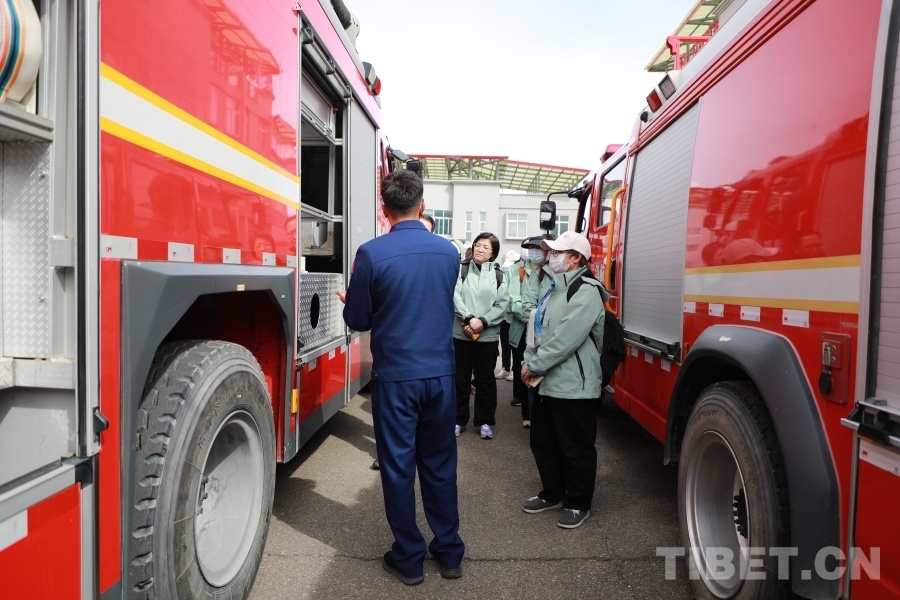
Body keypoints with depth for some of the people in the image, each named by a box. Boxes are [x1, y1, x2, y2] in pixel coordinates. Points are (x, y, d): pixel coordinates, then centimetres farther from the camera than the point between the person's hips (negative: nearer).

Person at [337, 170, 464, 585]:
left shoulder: (372, 253, -12)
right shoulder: (448, 251, 0)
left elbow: (359, 321, -3)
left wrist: (349, 302, 19)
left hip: (395, 376, -3)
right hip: (440, 374, 4)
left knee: (398, 467, 10)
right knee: (440, 464, 16)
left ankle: (409, 559, 24)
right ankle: (450, 553, 29)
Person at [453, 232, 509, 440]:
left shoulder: (499, 274, 1)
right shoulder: (461, 270, 0)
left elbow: (502, 304, -4)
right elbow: (455, 297, -8)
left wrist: (483, 321, -16)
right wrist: (469, 319, -20)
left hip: (488, 335, 0)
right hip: (461, 333, 0)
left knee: (485, 379, 10)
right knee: (460, 378, 9)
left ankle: (485, 421, 22)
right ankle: (459, 419, 23)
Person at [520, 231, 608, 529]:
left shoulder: (586, 291, -15)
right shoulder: (555, 289, 15)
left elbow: (565, 339, -23)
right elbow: (538, 330, 15)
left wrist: (534, 367, -16)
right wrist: (528, 362, 1)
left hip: (573, 385, -9)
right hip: (547, 383, 9)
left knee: (576, 448, 5)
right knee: (543, 442, 18)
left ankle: (578, 503, 23)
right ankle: (553, 494, 35)